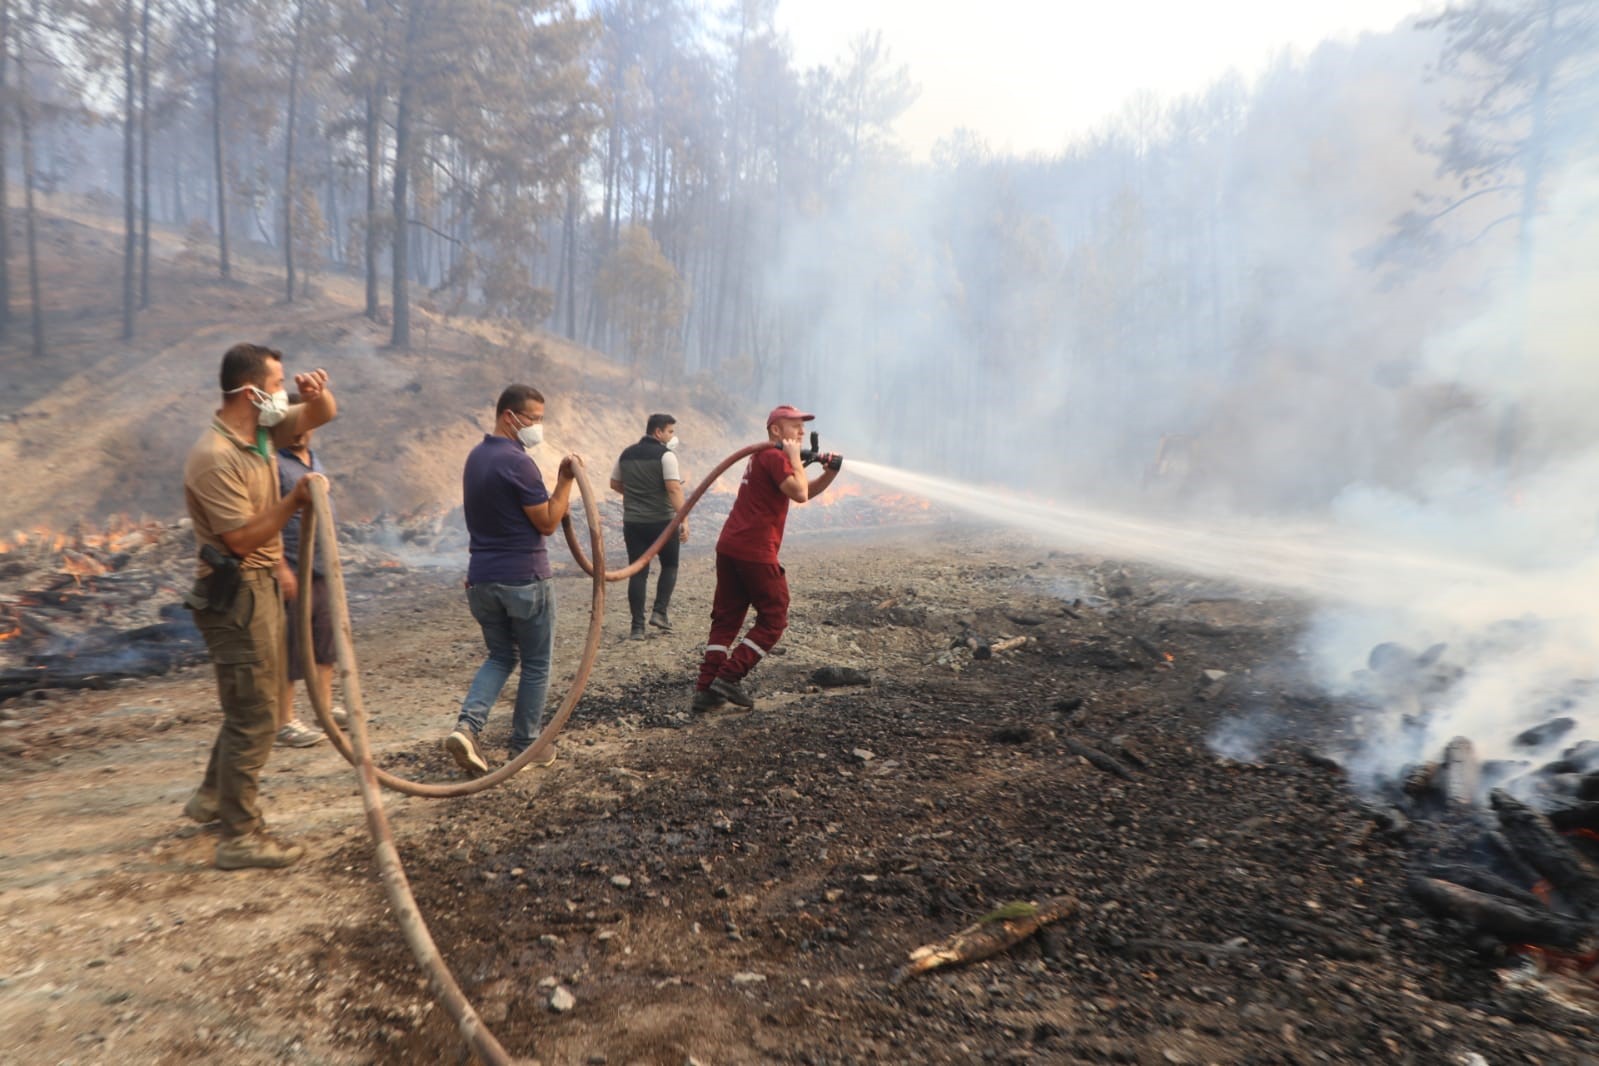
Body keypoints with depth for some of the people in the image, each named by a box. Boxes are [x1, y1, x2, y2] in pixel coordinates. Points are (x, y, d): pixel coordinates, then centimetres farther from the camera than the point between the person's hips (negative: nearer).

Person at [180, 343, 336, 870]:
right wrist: (296, 499, -24)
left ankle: (214, 797, 39)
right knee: (255, 715, -4)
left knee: (251, 704, 22)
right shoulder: (215, 457, -23)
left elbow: (324, 414, 14)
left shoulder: (260, 430, 3)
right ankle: (240, 837, 7)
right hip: (236, 594, -10)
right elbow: (241, 540, -23)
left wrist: (316, 391, -7)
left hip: (261, 584, 10)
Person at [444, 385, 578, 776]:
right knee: (536, 664, 9)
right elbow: (548, 523, -14)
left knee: (500, 656, 20)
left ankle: (466, 726, 1)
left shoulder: (476, 457, 11)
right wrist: (566, 480, -10)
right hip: (524, 580, -8)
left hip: (482, 579, 8)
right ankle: (525, 744, 18)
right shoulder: (517, 462, -17)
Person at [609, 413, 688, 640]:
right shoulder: (665, 454, -10)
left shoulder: (626, 454, 10)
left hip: (633, 522, 5)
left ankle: (637, 627, 4)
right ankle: (659, 611, 6)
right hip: (662, 521, -4)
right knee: (669, 565, 17)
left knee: (638, 573, 6)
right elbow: (674, 488, -20)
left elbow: (614, 484, 19)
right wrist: (683, 519, -22)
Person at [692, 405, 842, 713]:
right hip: (755, 551, -9)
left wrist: (830, 471, 7)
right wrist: (795, 457, -8)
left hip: (728, 546, 9)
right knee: (773, 618, 4)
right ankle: (729, 677, -1)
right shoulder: (775, 456, -7)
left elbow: (808, 490, 24)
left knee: (725, 618, 10)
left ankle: (706, 688, 8)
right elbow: (800, 494, -21)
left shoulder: (763, 456, 23)